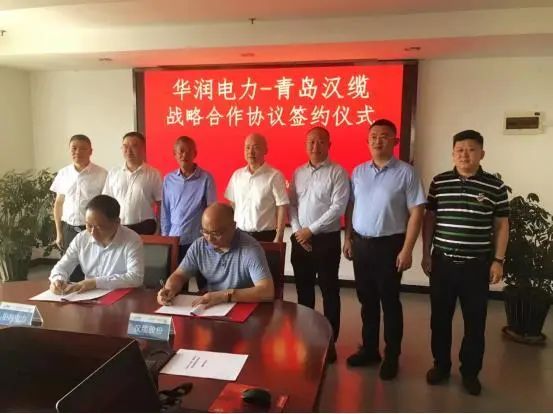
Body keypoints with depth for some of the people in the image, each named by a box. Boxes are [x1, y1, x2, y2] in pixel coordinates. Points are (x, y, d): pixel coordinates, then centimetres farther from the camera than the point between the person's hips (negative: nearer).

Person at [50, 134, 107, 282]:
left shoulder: (101, 174, -7)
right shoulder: (63, 174, 5)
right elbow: (58, 203, 13)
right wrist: (59, 232, 11)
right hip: (69, 230, 4)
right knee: (72, 272, 10)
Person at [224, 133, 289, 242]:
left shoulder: (275, 176, -9)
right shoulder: (237, 175, 6)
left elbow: (282, 207, -9)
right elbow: (232, 204, 12)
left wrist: (279, 237, -11)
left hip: (265, 235, -4)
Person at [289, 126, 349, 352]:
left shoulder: (337, 172, -7)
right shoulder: (298, 172, 10)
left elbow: (338, 207, -15)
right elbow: (292, 204, 8)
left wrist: (311, 230, -14)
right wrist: (298, 231, -6)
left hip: (326, 239, -5)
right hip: (300, 240, 5)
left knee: (329, 291, 5)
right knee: (303, 289, 14)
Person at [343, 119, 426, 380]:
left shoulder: (406, 173, -7)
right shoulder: (358, 172, 7)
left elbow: (416, 212, -10)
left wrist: (407, 250, -14)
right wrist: (348, 238, 8)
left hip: (389, 245, -4)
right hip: (361, 243, 5)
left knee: (389, 302, 6)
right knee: (367, 300, 14)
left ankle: (392, 356, 22)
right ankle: (369, 349, 30)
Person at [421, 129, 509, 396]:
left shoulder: (495, 186, -2)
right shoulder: (439, 182, 1)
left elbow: (501, 225, 3)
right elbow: (429, 219, 6)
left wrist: (498, 260, -2)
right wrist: (426, 254, 4)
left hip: (477, 265, -1)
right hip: (442, 262, 1)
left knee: (475, 321, 9)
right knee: (440, 318, 11)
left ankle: (470, 371, 27)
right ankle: (441, 365, 29)